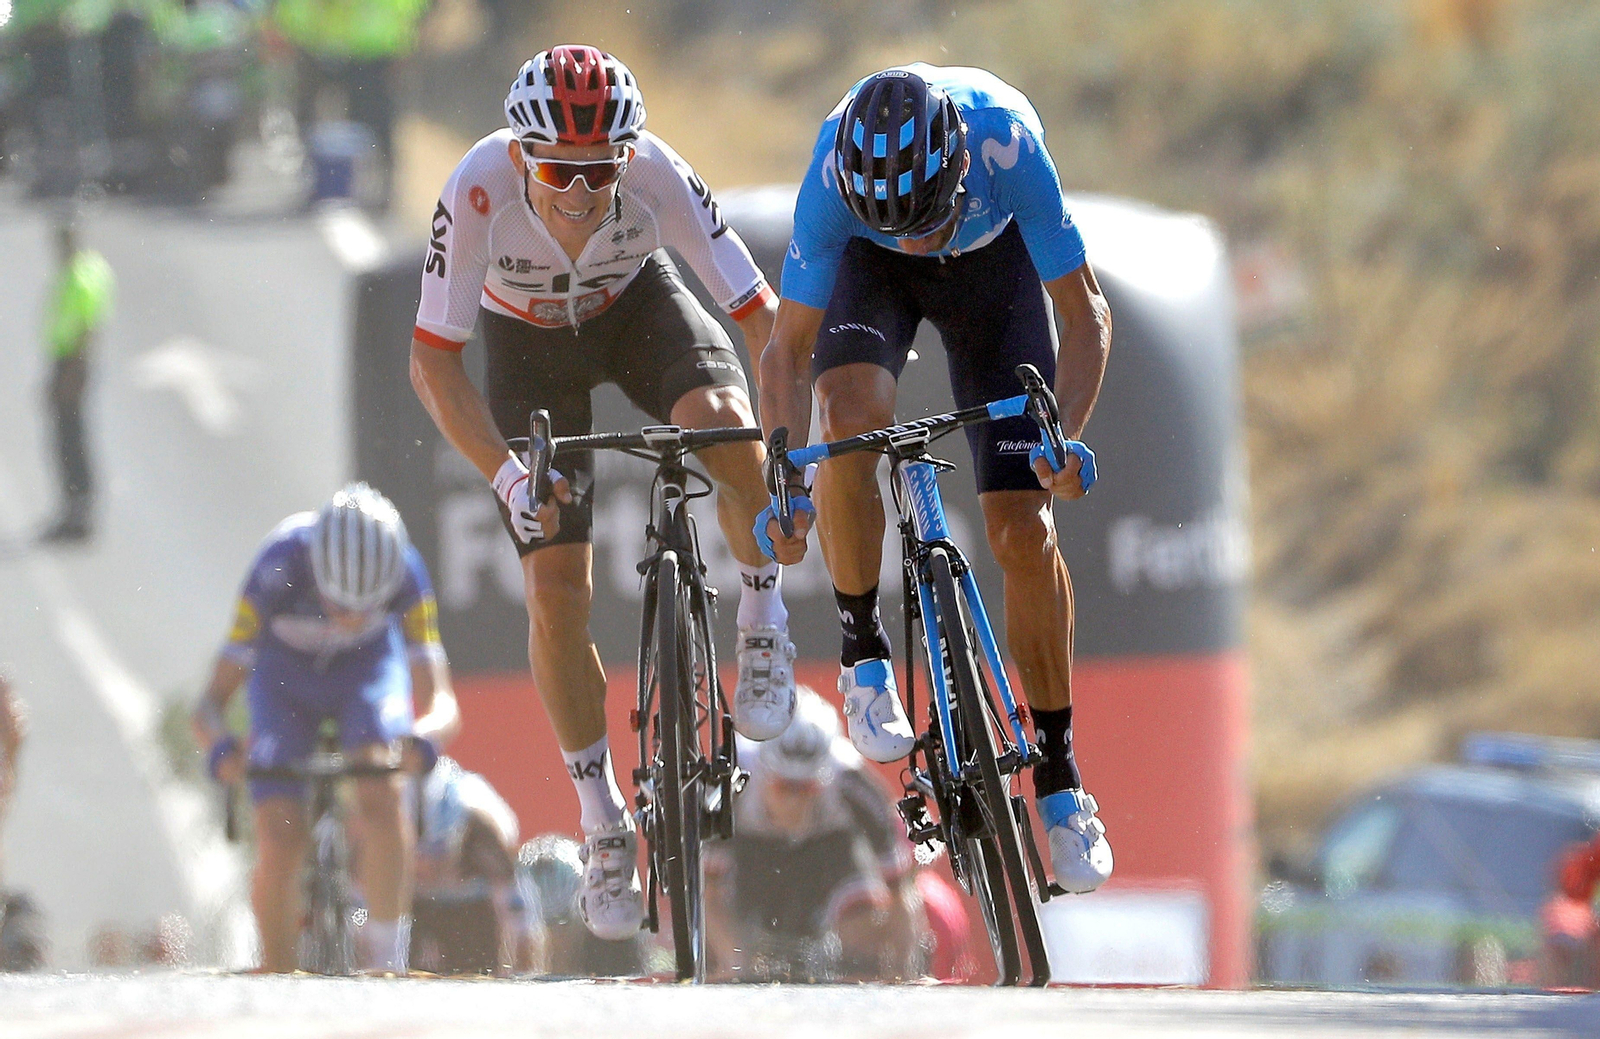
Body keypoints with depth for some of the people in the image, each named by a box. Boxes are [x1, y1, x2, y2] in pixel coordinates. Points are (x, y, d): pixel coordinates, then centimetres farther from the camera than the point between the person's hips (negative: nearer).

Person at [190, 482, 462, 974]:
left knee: (380, 791, -27)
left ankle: (389, 955, -16)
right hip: (284, 672, 0)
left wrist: (424, 739, -57)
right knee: (279, 840, -15)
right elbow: (212, 703, -35)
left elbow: (441, 702, -34)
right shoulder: (278, 571, -37)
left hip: (369, 665, 0)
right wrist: (221, 748, -56)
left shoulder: (405, 572, -34)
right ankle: (276, 975, 4)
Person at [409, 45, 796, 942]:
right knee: (557, 589, -9)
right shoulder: (480, 191, -36)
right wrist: (505, 473, -40)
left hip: (638, 305, 0)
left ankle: (765, 626, -7)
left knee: (722, 421, -34)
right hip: (529, 341, 0)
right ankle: (605, 825, 8)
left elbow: (764, 318, -30)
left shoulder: (656, 175, -35)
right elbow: (433, 361, -28)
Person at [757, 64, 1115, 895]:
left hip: (992, 260, 0)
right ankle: (863, 652, -10)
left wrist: (1063, 437, -42)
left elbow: (1085, 311, -28)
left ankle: (1059, 780, 6)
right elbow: (789, 346, -26)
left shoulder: (1004, 142, -39)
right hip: (870, 268, 0)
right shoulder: (834, 173, -37)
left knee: (1023, 529, -8)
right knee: (852, 416, -33)